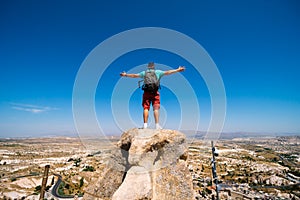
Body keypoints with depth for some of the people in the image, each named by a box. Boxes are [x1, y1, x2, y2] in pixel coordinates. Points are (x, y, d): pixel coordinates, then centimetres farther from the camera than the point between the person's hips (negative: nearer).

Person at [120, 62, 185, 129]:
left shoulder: (144, 72, 16)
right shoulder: (158, 72, 12)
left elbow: (134, 75, 23)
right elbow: (168, 72, 15)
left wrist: (126, 75, 38)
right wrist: (177, 70, 24)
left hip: (146, 92, 1)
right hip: (155, 92, -1)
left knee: (146, 108, 3)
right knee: (156, 109, -1)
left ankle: (145, 124, 0)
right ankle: (157, 125, -4)